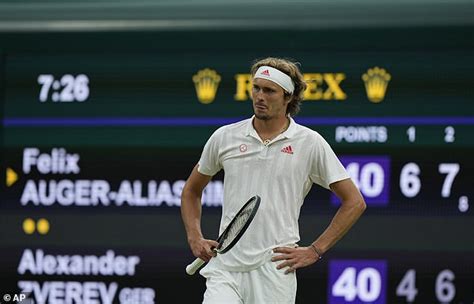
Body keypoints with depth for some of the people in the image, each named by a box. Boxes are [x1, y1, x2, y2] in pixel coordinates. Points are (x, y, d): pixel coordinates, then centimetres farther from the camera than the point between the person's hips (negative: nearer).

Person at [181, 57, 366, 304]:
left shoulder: (310, 143, 1)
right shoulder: (224, 137, 8)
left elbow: (354, 202, 4)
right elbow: (191, 191, 23)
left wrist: (315, 251, -2)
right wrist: (195, 237, 8)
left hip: (274, 271, -1)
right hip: (225, 268, 1)